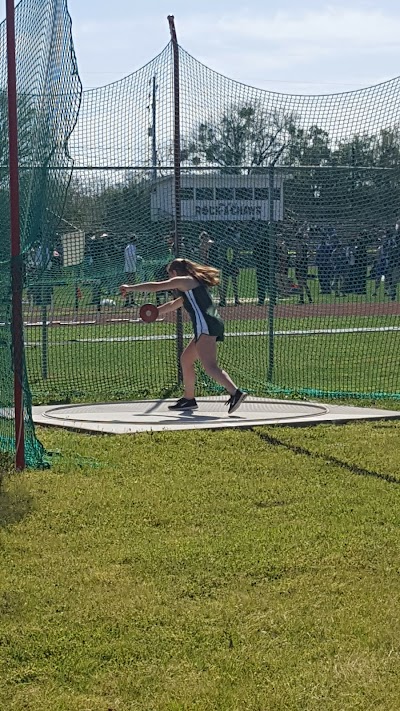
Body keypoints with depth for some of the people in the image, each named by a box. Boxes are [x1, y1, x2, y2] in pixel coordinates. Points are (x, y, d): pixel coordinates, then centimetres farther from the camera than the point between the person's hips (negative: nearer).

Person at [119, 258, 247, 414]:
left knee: (210, 366, -21)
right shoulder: (191, 286, 30)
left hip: (206, 326, -10)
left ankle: (235, 393, -37)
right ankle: (188, 399, 26)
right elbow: (173, 304, 43)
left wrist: (130, 288, 12)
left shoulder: (183, 281, 2)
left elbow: (154, 286, 2)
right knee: (185, 359, 20)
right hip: (212, 325, 10)